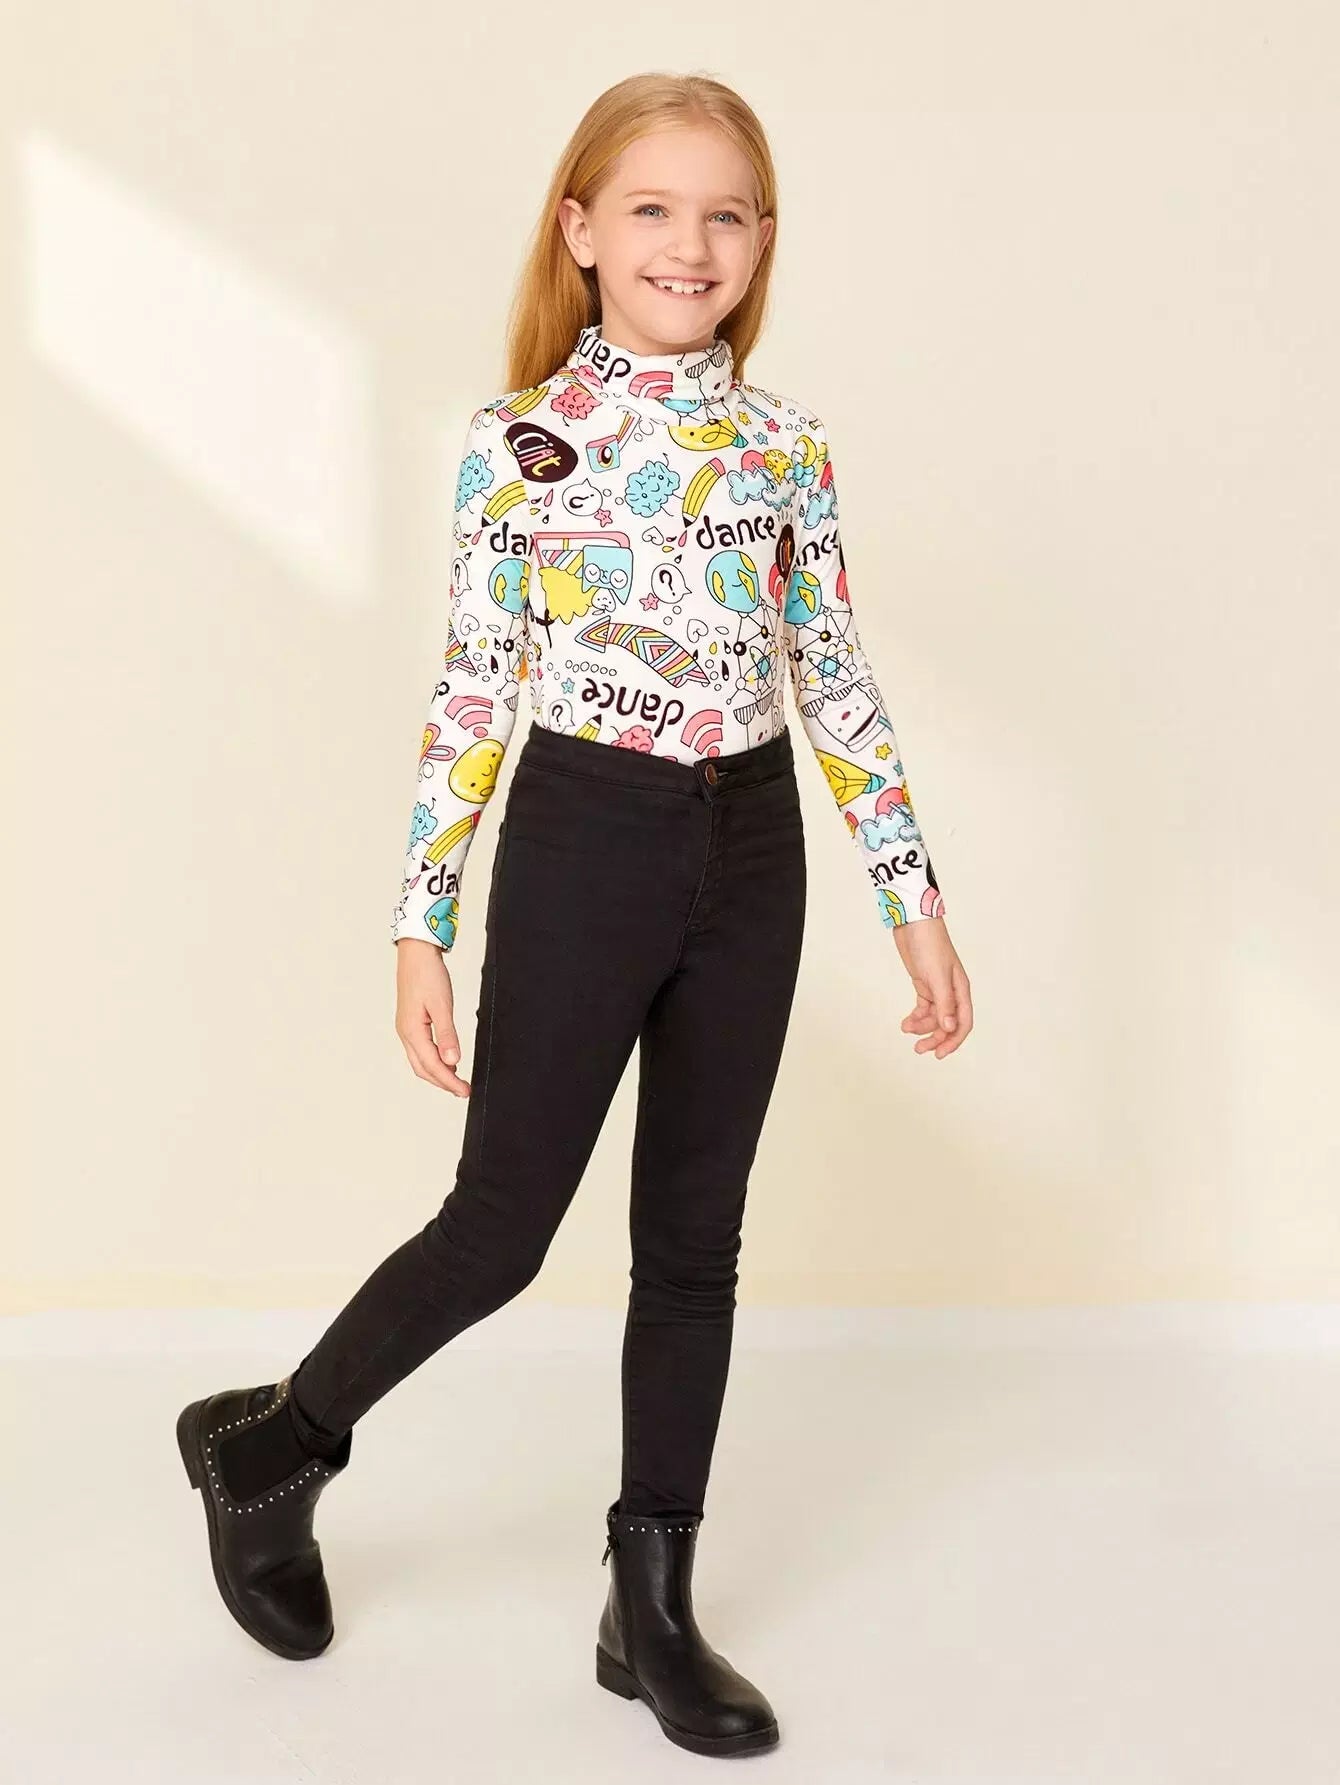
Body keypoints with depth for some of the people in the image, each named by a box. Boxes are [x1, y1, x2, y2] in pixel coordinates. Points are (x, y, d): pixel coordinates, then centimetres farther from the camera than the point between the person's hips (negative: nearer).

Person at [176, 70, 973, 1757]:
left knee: (695, 1241, 10)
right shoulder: (519, 440, -4)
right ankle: (267, 1444, 30)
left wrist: (914, 900, 5)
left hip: (748, 856, 4)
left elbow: (836, 685, 7)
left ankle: (651, 1605, 24)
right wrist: (423, 925, -4)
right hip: (582, 843, -3)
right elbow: (473, 689, -3)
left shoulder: (785, 443, 5)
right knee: (501, 1226, 2)